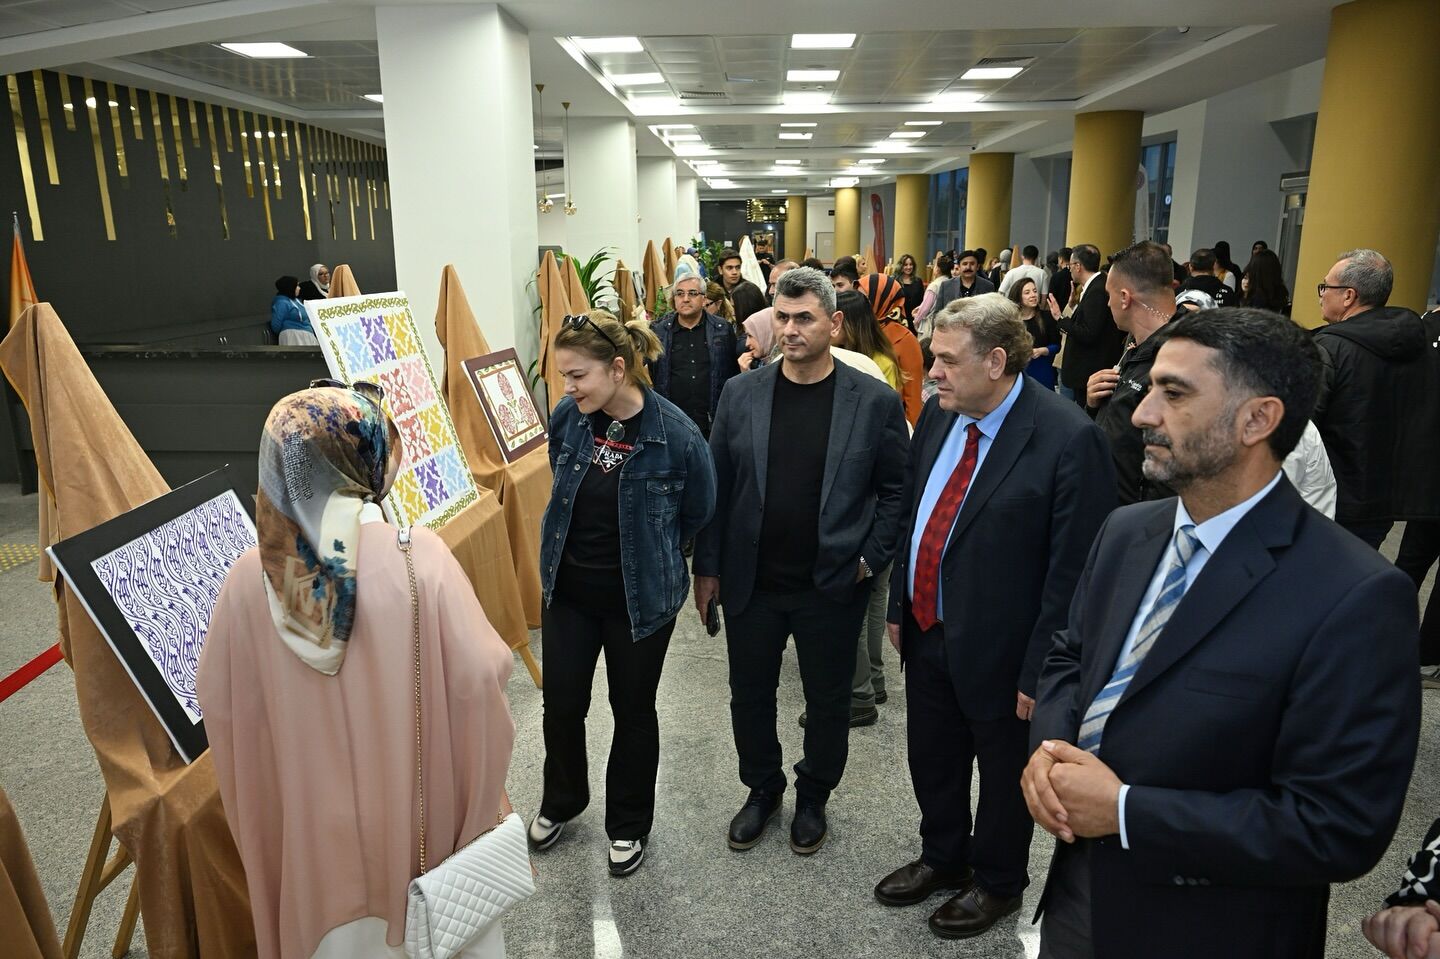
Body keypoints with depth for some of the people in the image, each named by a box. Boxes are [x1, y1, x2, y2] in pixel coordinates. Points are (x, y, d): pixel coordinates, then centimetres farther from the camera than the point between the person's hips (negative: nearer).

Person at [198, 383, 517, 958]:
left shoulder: (250, 577, -13)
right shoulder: (420, 556, -22)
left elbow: (218, 700, -3)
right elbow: (480, 676, -20)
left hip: (309, 817, 3)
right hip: (415, 805, -2)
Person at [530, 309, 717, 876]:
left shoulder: (676, 435, -21)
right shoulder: (567, 418, -9)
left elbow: (697, 513, -5)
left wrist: (646, 556, 5)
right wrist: (565, 549, 12)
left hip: (638, 598, -3)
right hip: (568, 589, 4)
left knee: (633, 709, 13)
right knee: (561, 703, 14)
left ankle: (628, 825, 36)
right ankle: (561, 801, 43)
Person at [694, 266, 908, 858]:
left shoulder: (875, 402, -9)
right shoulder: (741, 394, -2)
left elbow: (896, 489, -2)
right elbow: (716, 486, 1)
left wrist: (871, 560, -8)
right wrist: (706, 566, 1)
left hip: (832, 587, -1)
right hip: (751, 583, 2)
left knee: (828, 703, 16)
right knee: (749, 695, 16)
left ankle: (813, 799, 41)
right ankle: (762, 790, 42)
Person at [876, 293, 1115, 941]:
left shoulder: (1068, 439, -23)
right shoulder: (939, 414, -1)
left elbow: (1072, 570, -20)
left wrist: (1040, 671, -16)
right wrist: (899, 606, 11)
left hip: (997, 647, -6)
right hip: (927, 632, 6)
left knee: (1004, 773, 18)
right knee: (931, 761, 23)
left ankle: (997, 883, 44)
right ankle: (942, 859, 50)